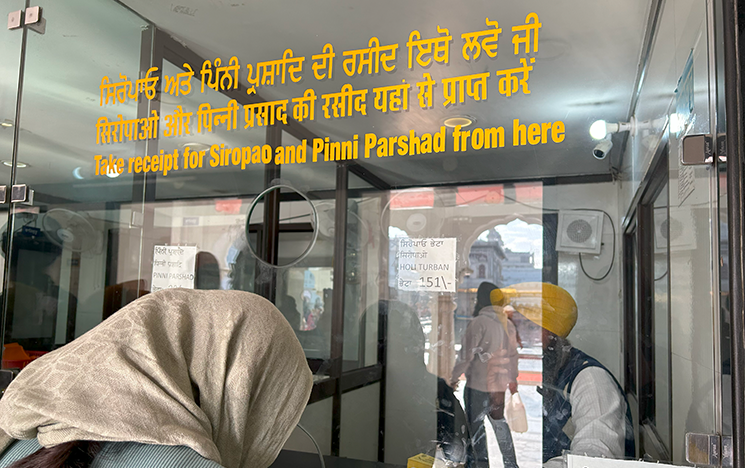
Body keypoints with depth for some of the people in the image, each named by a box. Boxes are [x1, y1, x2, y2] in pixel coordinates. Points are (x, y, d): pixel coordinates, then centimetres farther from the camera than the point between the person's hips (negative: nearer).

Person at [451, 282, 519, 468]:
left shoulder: (478, 322, -16)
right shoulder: (507, 323, 6)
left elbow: (466, 353, -16)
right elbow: (513, 353, 13)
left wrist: (455, 376, -5)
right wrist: (513, 378, 24)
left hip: (478, 383, -7)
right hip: (500, 383, 7)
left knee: (475, 422, 5)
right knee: (498, 420, 19)